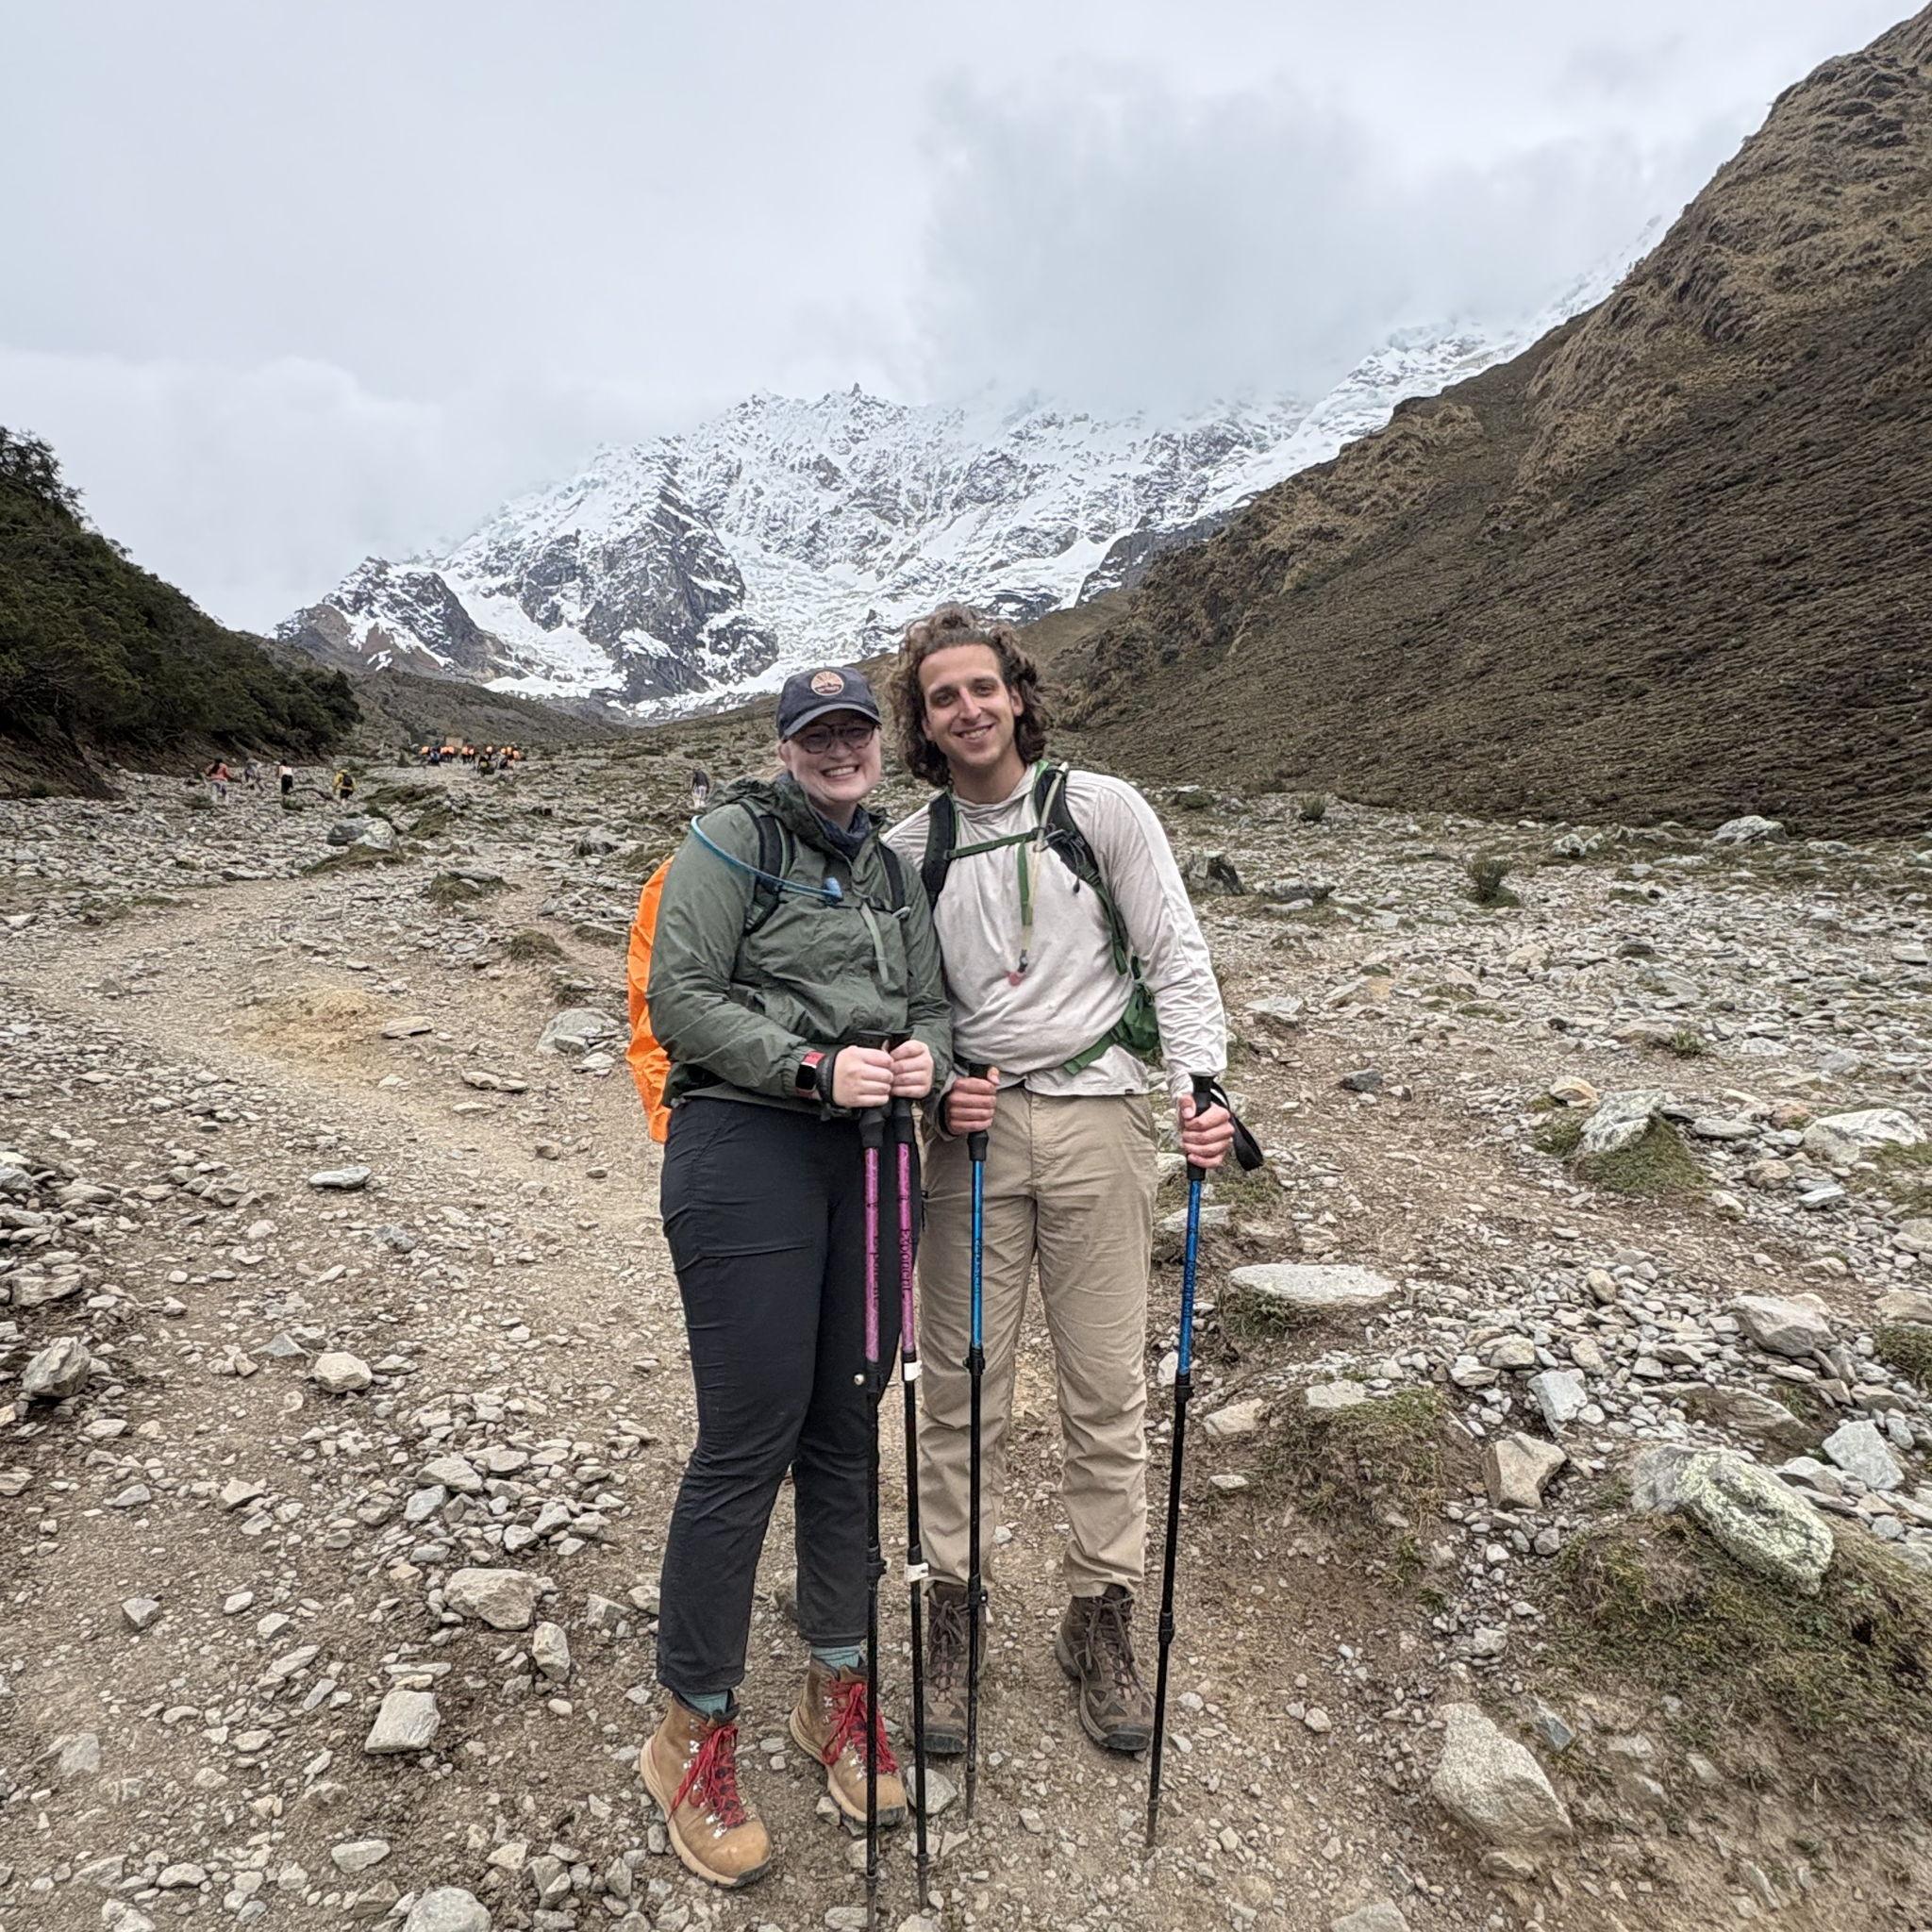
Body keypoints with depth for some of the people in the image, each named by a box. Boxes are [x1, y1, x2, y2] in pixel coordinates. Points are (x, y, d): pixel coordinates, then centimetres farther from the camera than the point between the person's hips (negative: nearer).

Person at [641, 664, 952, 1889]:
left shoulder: (894, 872, 18)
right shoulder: (733, 842, -1)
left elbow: (935, 1003, 18)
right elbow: (680, 998, -9)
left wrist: (925, 1057, -6)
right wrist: (812, 1069, -19)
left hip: (867, 1160, 6)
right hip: (746, 1147, -6)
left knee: (848, 1430, 13)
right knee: (748, 1441, -2)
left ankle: (839, 1693, 32)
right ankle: (696, 1730, 20)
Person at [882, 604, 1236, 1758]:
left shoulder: (1104, 810, 1)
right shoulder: (907, 853, 8)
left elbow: (1176, 955, 0)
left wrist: (1198, 1085, -13)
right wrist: (936, 1090, -6)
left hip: (1097, 1117, -1)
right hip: (971, 1130, 2)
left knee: (1108, 1389, 7)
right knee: (962, 1387, 7)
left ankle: (1104, 1620, 25)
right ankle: (953, 1618, 25)